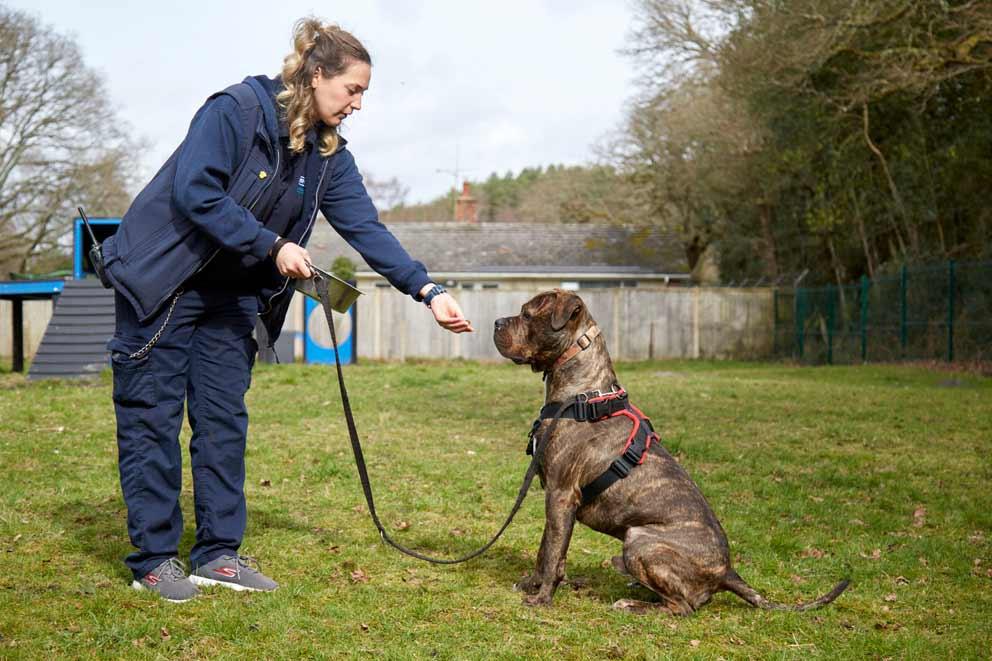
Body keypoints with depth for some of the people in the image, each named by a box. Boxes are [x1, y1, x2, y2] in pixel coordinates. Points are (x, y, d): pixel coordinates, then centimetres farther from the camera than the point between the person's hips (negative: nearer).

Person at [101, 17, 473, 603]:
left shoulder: (329, 155, 1)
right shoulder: (235, 110, -19)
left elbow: (367, 229, -3)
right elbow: (195, 193, -26)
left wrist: (427, 290, -13)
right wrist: (272, 247, -25)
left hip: (232, 295, 7)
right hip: (160, 280, -7)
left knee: (224, 421, 5)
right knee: (152, 418, -2)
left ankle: (218, 553, 12)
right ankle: (154, 558, 5)